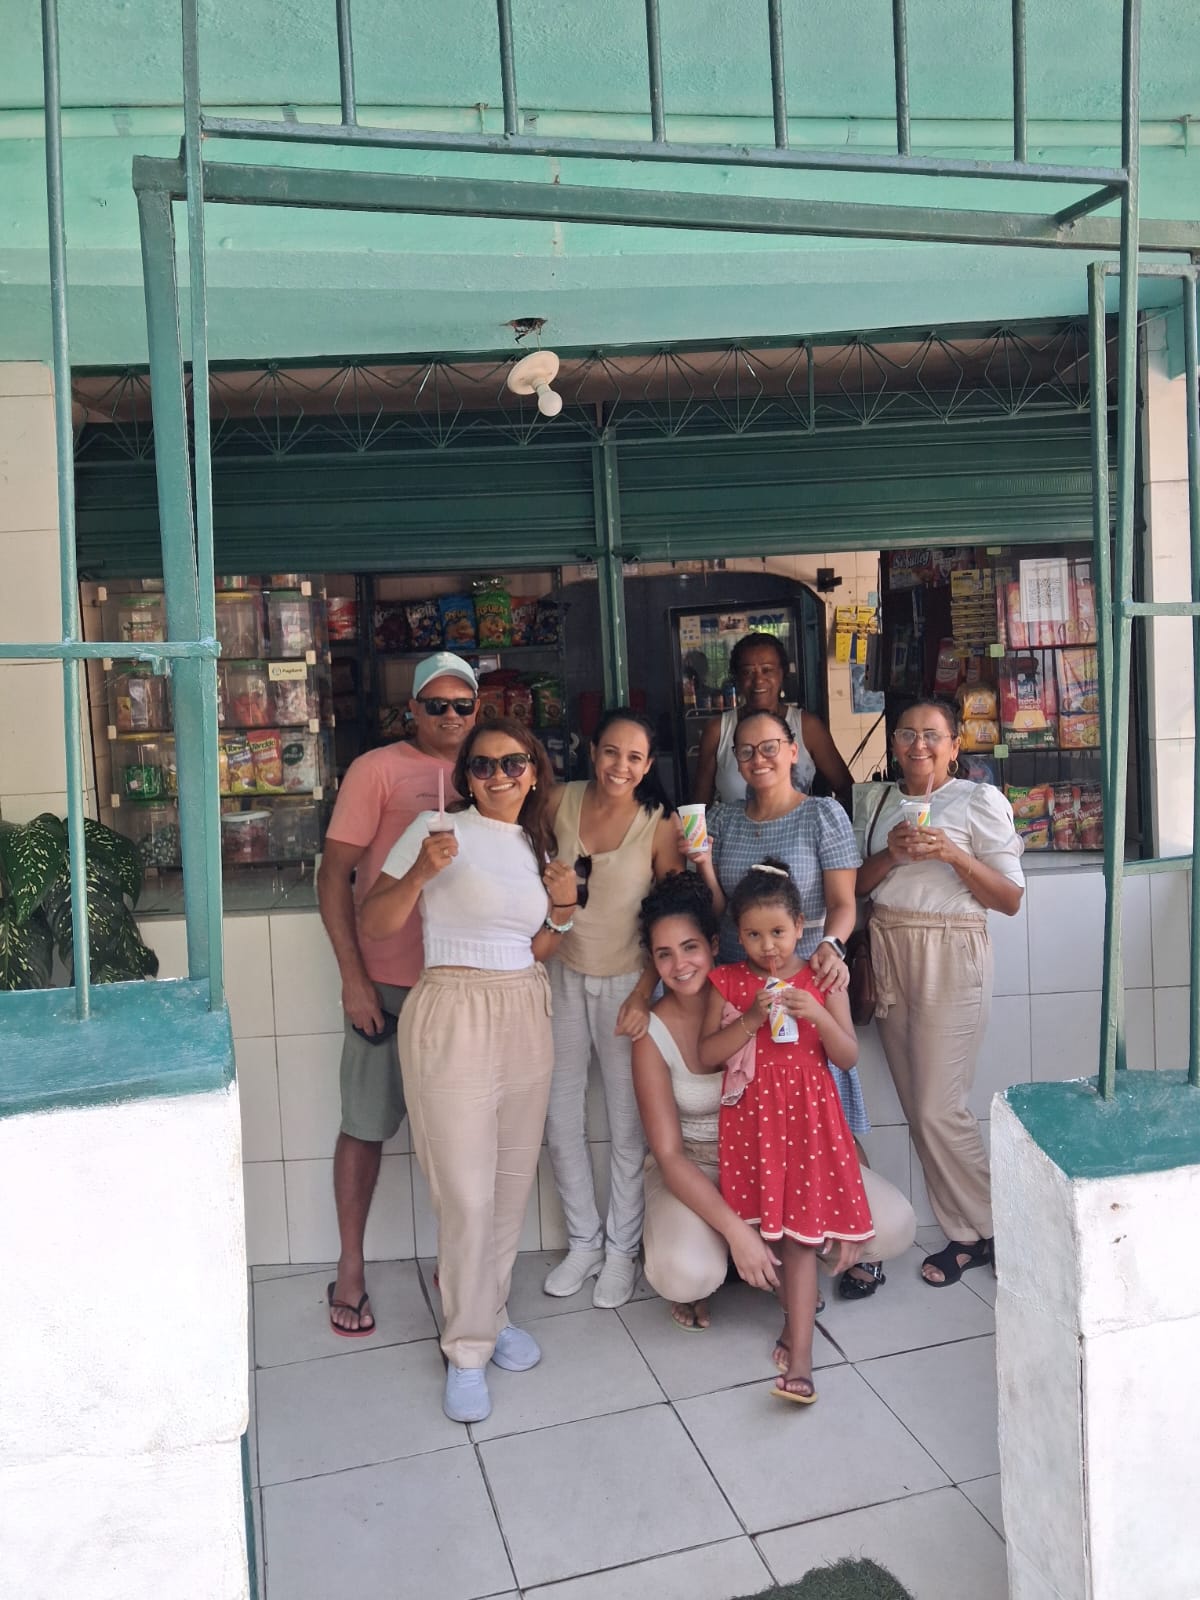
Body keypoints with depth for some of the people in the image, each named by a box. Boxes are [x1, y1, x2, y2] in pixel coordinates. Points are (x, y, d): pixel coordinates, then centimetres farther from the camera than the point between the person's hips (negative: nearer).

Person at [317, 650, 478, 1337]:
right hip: (388, 982, -4)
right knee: (367, 1125, 6)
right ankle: (351, 1270, 23)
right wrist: (354, 979, -12)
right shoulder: (378, 770, -5)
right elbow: (334, 876, -7)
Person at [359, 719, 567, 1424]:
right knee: (466, 1192, -4)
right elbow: (375, 925, -7)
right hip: (452, 1016, -6)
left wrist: (563, 915, 0)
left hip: (527, 1016, 6)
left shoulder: (538, 846, 13)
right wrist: (420, 872, -22)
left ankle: (491, 1312, 32)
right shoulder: (438, 829, -6)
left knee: (514, 1180, 12)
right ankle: (467, 1349, 14)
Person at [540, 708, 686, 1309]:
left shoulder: (659, 825, -12)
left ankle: (621, 1249, 24)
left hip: (627, 982, -3)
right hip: (565, 976, 3)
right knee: (560, 1117, 9)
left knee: (628, 1122, 5)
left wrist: (645, 993, -15)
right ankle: (583, 1241, 28)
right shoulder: (561, 802, -5)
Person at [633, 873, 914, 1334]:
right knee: (684, 1272, -33)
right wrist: (735, 1229, -28)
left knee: (892, 1225, -17)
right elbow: (668, 1154, -16)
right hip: (692, 1167, -2)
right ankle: (700, 1283, 5)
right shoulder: (654, 1034, -15)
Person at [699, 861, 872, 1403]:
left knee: (800, 1232, -5)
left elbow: (848, 1057, -2)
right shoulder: (729, 982, 0)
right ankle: (798, 1309, 28)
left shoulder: (822, 980, 0)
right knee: (763, 1222, 3)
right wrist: (751, 1020, -19)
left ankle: (799, 1354, -3)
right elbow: (706, 1055, -5)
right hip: (751, 1118, 1)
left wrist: (818, 1014, -19)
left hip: (809, 1117, -1)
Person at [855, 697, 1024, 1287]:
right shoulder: (884, 802, 13)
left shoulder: (980, 800, -3)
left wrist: (953, 854, -19)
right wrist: (892, 853, -8)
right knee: (918, 1108, 6)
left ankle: (988, 1229, 13)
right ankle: (965, 1235, 18)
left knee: (937, 1109, -7)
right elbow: (858, 884, 9)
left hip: (949, 957, -5)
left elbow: (1011, 899, -6)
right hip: (888, 951, 6)